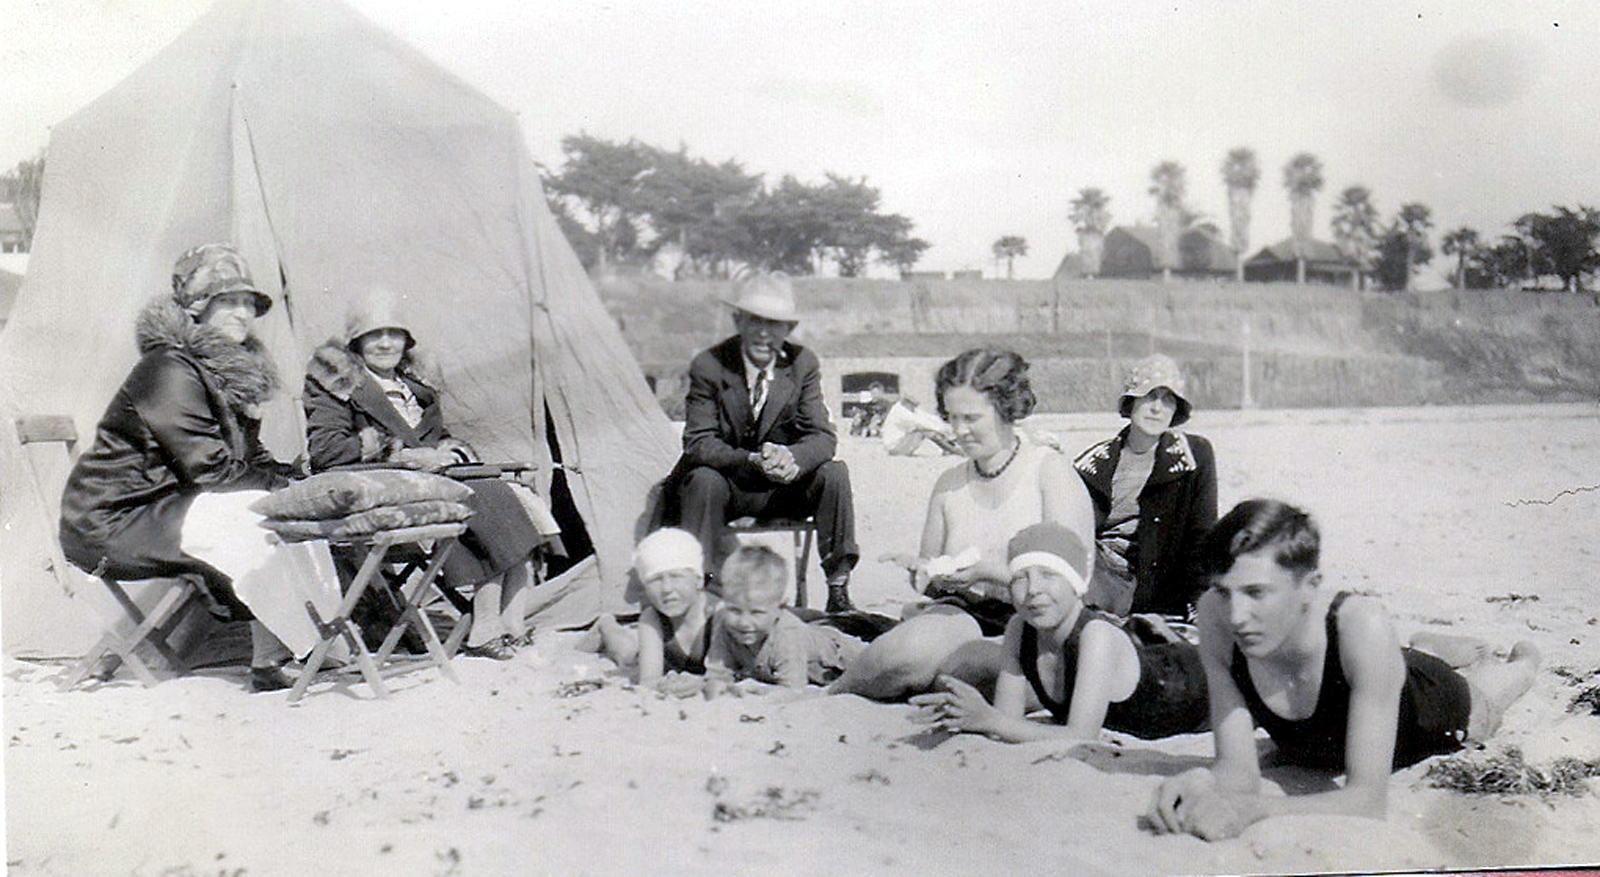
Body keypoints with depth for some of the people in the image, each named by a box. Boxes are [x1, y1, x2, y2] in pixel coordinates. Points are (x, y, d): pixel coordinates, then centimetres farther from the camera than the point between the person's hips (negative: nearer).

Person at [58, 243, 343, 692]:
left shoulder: (231, 369, 10)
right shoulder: (170, 370, -19)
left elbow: (249, 457, 13)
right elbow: (209, 470, -22)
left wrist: (294, 476, -5)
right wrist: (281, 485, -14)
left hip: (170, 503, 9)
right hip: (111, 524, -9)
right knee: (257, 523, -26)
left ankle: (328, 629, -12)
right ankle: (270, 662, -19)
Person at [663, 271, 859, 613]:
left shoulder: (803, 364, -5)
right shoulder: (708, 367, -13)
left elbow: (823, 437, -8)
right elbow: (699, 443, -17)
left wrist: (791, 458, -33)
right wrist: (753, 461, -36)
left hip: (782, 487, 3)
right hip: (725, 487, -2)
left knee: (834, 473, -21)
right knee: (704, 480, -34)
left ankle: (838, 591, -14)